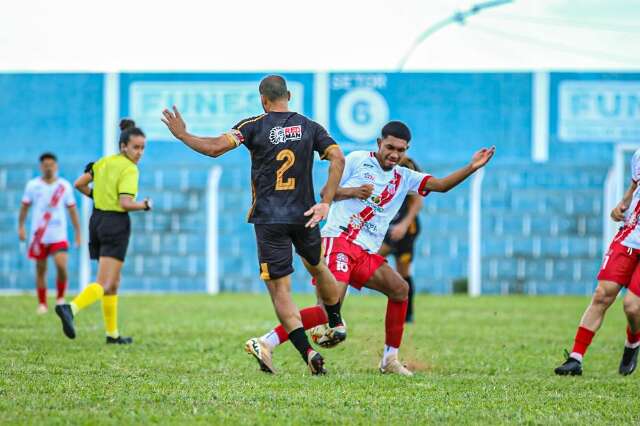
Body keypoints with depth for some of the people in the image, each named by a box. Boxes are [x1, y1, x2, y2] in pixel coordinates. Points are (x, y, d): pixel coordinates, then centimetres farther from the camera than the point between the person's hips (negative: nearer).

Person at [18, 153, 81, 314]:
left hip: (58, 236, -1)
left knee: (61, 266, -17)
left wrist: (78, 232, 7)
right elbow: (25, 207, 10)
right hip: (38, 236, 1)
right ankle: (42, 303, 15)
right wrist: (21, 226, 2)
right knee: (40, 270, 4)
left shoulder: (64, 186, 3)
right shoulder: (32, 185, 3)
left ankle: (60, 297, 5)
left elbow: (72, 210, 8)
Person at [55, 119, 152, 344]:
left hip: (97, 220, 8)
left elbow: (79, 184, 9)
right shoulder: (129, 169, -13)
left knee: (113, 283, 18)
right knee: (104, 284, -13)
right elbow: (125, 203, -21)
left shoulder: (104, 162, 8)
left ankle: (112, 333, 21)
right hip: (116, 224, -8)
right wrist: (145, 205, -4)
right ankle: (71, 308, -36)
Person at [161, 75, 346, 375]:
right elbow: (338, 159, -6)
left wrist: (182, 134, 2)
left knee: (279, 290, -1)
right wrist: (325, 203, -7)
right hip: (303, 215, 3)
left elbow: (214, 148, -13)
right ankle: (337, 324, 43)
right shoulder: (309, 127, 5)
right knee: (317, 266, 31)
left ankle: (308, 353, -14)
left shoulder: (254, 126, -4)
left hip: (268, 219, -3)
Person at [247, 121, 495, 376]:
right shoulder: (358, 160, 6)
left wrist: (471, 168, -5)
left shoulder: (404, 178, 19)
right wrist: (353, 192, -11)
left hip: (365, 253, 7)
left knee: (399, 288, -4)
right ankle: (267, 342, -25)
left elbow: (441, 185, 8)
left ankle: (390, 359, 3)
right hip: (338, 238, -7)